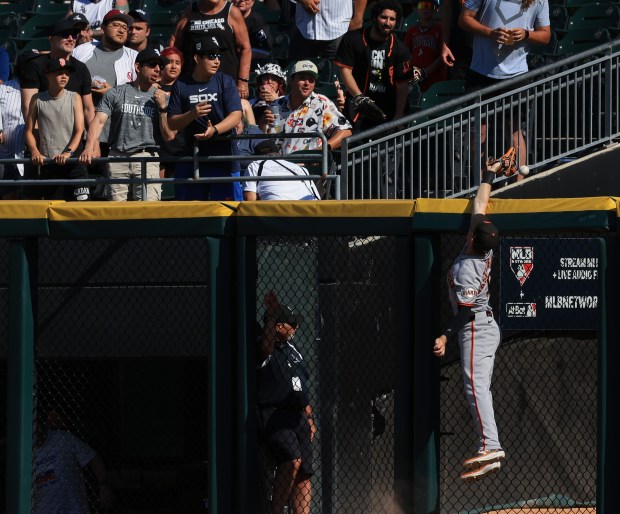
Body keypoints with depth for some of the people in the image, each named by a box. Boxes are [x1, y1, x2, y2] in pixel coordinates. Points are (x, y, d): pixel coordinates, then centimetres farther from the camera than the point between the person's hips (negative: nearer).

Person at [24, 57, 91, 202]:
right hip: (47, 164, 1)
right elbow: (29, 131, 9)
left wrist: (68, 153, -18)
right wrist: (35, 152, -10)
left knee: (81, 201, -12)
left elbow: (79, 130, -2)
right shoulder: (37, 100, 6)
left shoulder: (74, 98, 4)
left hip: (72, 161, -1)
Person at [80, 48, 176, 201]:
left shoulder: (161, 98, 13)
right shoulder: (116, 94, 9)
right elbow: (99, 120, -3)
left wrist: (162, 108, -4)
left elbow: (169, 136, 8)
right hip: (118, 158, 0)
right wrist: (89, 148, -19)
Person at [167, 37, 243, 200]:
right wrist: (192, 115, -15)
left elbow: (236, 116, -6)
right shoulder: (181, 86, 7)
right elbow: (172, 124, 5)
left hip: (224, 156, -2)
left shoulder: (225, 82, 4)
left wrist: (215, 129, -25)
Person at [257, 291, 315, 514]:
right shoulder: (264, 350, -6)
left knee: (304, 473, 3)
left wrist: (310, 418, 25)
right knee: (292, 460, -28)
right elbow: (267, 343, -32)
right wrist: (272, 315, -45)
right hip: (271, 414, -8)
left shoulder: (292, 350, 20)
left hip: (297, 417, 8)